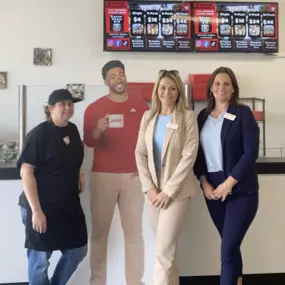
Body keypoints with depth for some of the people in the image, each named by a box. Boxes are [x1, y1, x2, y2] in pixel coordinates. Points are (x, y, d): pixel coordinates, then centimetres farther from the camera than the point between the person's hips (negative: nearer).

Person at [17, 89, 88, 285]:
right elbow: (26, 172, -18)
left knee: (78, 251, 15)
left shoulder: (73, 130, 7)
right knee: (40, 259, 5)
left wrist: (79, 174, 4)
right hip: (43, 206, -7)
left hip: (69, 204, 7)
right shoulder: (39, 134, -14)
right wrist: (36, 210, -22)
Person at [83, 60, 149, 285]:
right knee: (99, 231, 1)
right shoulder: (94, 108, 5)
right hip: (103, 176, -1)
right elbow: (88, 142, 1)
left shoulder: (141, 105, 8)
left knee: (134, 231, 3)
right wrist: (98, 130, -20)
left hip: (134, 175, 1)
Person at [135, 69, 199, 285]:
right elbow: (140, 153, 4)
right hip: (153, 189, 4)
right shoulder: (148, 116, 7)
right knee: (166, 247, 15)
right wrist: (149, 187, -5)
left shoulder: (188, 116, -6)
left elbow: (189, 155, -12)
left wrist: (169, 190, -15)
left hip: (177, 190, -4)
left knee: (164, 251, -7)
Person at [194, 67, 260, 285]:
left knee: (228, 248, -8)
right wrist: (204, 183, -3)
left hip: (240, 189, -4)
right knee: (230, 244, 13)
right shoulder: (203, 116, 9)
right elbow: (198, 153, 9)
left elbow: (251, 152, -11)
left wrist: (229, 183, -15)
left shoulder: (243, 113, -4)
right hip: (212, 189, 4)